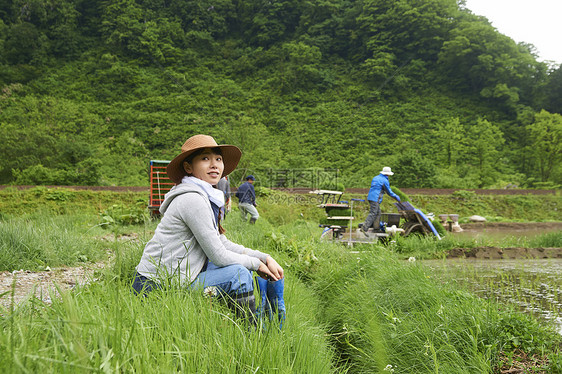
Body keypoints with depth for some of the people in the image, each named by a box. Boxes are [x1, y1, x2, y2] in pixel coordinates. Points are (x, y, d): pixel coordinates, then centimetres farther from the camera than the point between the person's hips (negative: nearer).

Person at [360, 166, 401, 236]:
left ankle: (376, 227, 20)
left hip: (370, 197, 9)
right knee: (372, 214, -12)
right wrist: (396, 196, 16)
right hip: (375, 199, -9)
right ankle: (364, 228, -20)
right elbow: (389, 192, 0)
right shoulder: (385, 181, -7)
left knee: (378, 213, 17)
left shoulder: (375, 178, 17)